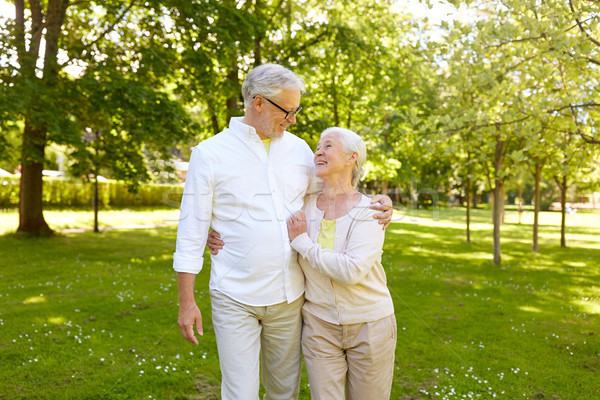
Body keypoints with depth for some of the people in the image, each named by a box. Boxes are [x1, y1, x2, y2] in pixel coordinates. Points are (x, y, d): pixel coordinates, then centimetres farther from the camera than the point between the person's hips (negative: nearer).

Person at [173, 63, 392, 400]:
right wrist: (187, 301, -5)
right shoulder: (209, 154, -5)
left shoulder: (299, 149, 6)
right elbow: (192, 231, -3)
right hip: (236, 299, -4)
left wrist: (378, 205, 2)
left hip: (290, 296, 4)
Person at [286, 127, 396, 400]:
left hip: (369, 325, -2)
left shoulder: (372, 211, -12)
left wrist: (302, 242, -19)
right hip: (320, 326, 2)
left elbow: (352, 270, -27)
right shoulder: (303, 207, -2)